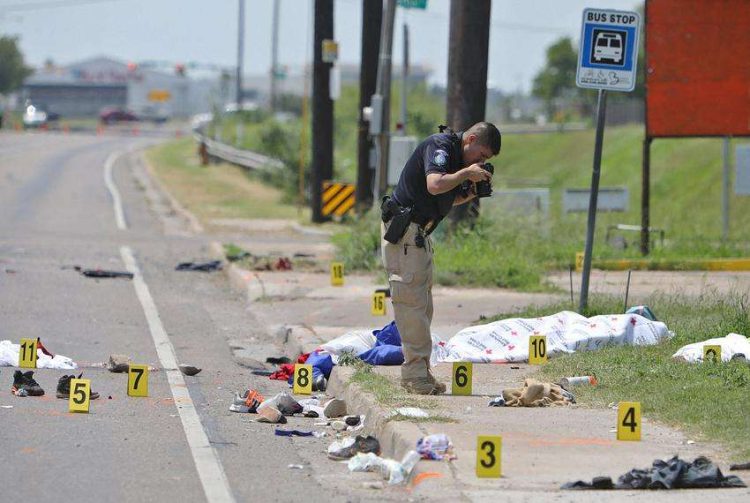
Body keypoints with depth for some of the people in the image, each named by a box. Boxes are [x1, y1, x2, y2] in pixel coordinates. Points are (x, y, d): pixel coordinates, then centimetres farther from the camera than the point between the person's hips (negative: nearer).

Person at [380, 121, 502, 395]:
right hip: (402, 231, -10)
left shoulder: (457, 156, 15)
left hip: (419, 233, 10)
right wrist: (467, 173, -17)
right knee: (412, 301, -11)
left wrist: (472, 193, 3)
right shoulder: (439, 146, -14)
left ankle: (418, 372, 13)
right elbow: (435, 185, -30)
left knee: (423, 304, 10)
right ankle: (415, 374, -12)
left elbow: (447, 200, 19)